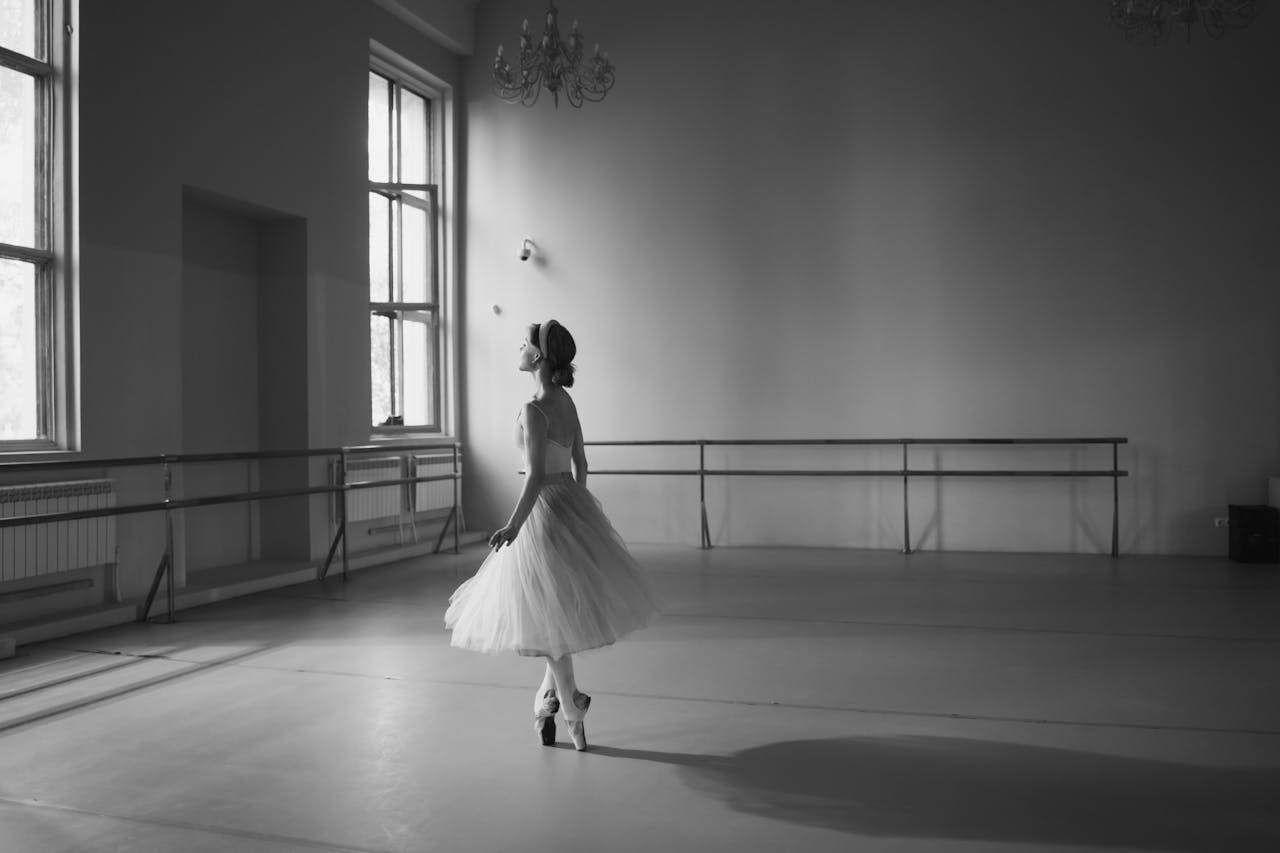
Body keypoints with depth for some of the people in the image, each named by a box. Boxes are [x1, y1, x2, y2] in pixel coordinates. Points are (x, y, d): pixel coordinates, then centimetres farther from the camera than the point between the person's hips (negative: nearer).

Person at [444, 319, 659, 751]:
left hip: (545, 510, -9)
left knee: (549, 618, 6)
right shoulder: (566, 402, 6)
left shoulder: (535, 410, -20)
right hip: (572, 502, 9)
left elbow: (536, 476, -25)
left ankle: (573, 712, 17)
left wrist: (513, 525, -24)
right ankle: (550, 697, 31)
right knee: (557, 611, 20)